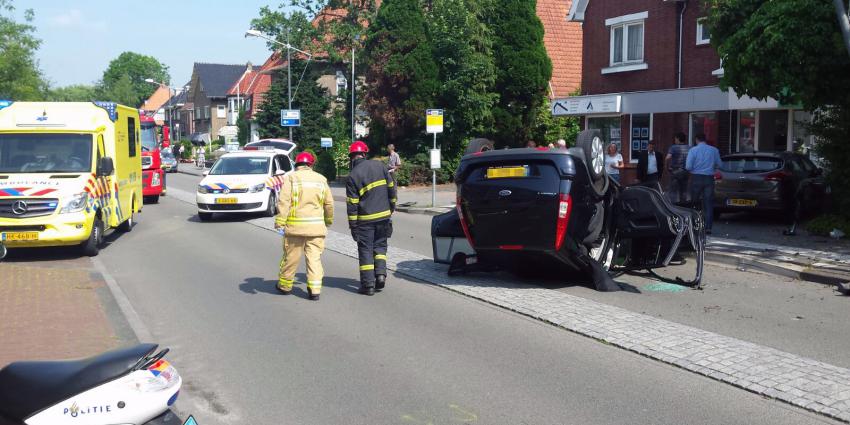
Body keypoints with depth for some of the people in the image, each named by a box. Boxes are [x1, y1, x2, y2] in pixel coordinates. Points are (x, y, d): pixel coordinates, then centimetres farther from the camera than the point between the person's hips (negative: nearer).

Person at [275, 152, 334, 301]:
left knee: (291, 256, 10)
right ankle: (315, 289, -1)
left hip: (295, 225, -2)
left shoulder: (290, 178, -1)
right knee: (315, 258, 5)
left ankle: (285, 285, 24)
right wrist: (328, 220, 29)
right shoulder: (321, 179, 10)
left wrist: (280, 221, -10)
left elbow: (283, 201, -10)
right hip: (316, 225, 2)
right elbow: (329, 203, 14)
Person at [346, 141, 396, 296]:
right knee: (380, 245, 18)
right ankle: (381, 273, 2)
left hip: (365, 219, -3)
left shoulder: (353, 175, -9)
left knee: (365, 250, 5)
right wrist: (392, 207, 19)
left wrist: (352, 225, -2)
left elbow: (352, 203, -9)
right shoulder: (379, 166, 0)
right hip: (384, 215, 3)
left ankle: (368, 284, 4)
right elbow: (391, 188, 6)